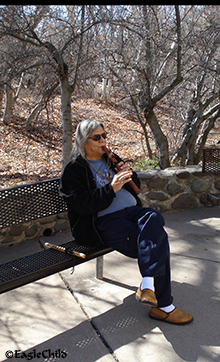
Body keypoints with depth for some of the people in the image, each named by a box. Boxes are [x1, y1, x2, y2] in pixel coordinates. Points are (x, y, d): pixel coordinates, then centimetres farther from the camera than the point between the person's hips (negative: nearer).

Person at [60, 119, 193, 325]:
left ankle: (147, 285, -34)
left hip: (131, 210, 6)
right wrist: (111, 189, -22)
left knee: (153, 217, -30)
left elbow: (136, 187, 25)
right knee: (158, 239, -25)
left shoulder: (112, 159, 21)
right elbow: (81, 204, -13)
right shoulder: (73, 171, 2)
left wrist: (130, 176, 1)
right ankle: (163, 306, -17)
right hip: (104, 221, -6)